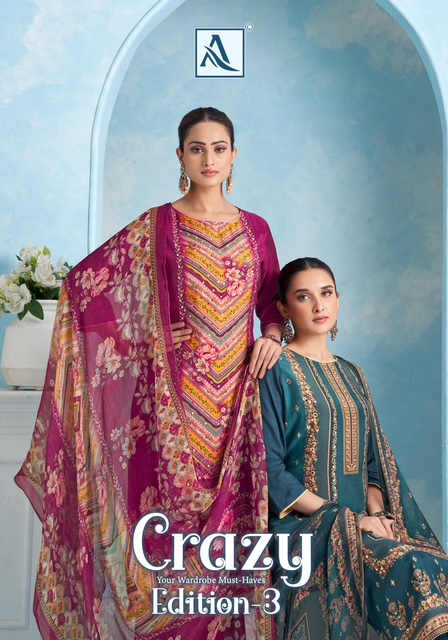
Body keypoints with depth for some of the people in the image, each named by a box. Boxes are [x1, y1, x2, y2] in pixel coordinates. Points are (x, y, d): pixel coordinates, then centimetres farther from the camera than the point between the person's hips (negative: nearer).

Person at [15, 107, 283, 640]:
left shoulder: (254, 229, 12)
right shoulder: (157, 226, 3)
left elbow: (271, 299, 17)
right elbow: (83, 281, 0)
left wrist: (272, 335, -4)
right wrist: (145, 338, -5)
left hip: (234, 400, 3)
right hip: (174, 399, -2)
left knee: (231, 513, 4)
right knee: (171, 510, -2)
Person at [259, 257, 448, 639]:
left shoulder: (351, 375, 17)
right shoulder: (276, 370, -4)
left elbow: (372, 460, 15)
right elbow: (271, 469, -11)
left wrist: (376, 512, -5)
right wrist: (341, 517, -15)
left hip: (361, 526, 6)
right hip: (303, 528, -6)